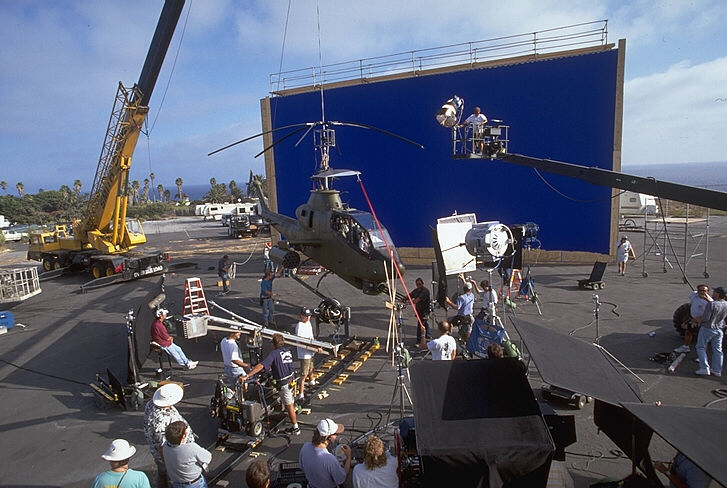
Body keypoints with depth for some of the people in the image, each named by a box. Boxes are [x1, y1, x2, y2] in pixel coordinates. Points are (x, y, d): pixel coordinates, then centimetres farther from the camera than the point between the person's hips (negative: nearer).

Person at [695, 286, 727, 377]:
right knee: (717, 350, 13)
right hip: (719, 330, 6)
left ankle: (705, 369, 2)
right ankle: (717, 371, 18)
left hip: (707, 329, -6)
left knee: (701, 348, 6)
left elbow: (705, 318, -26)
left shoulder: (711, 304, -25)